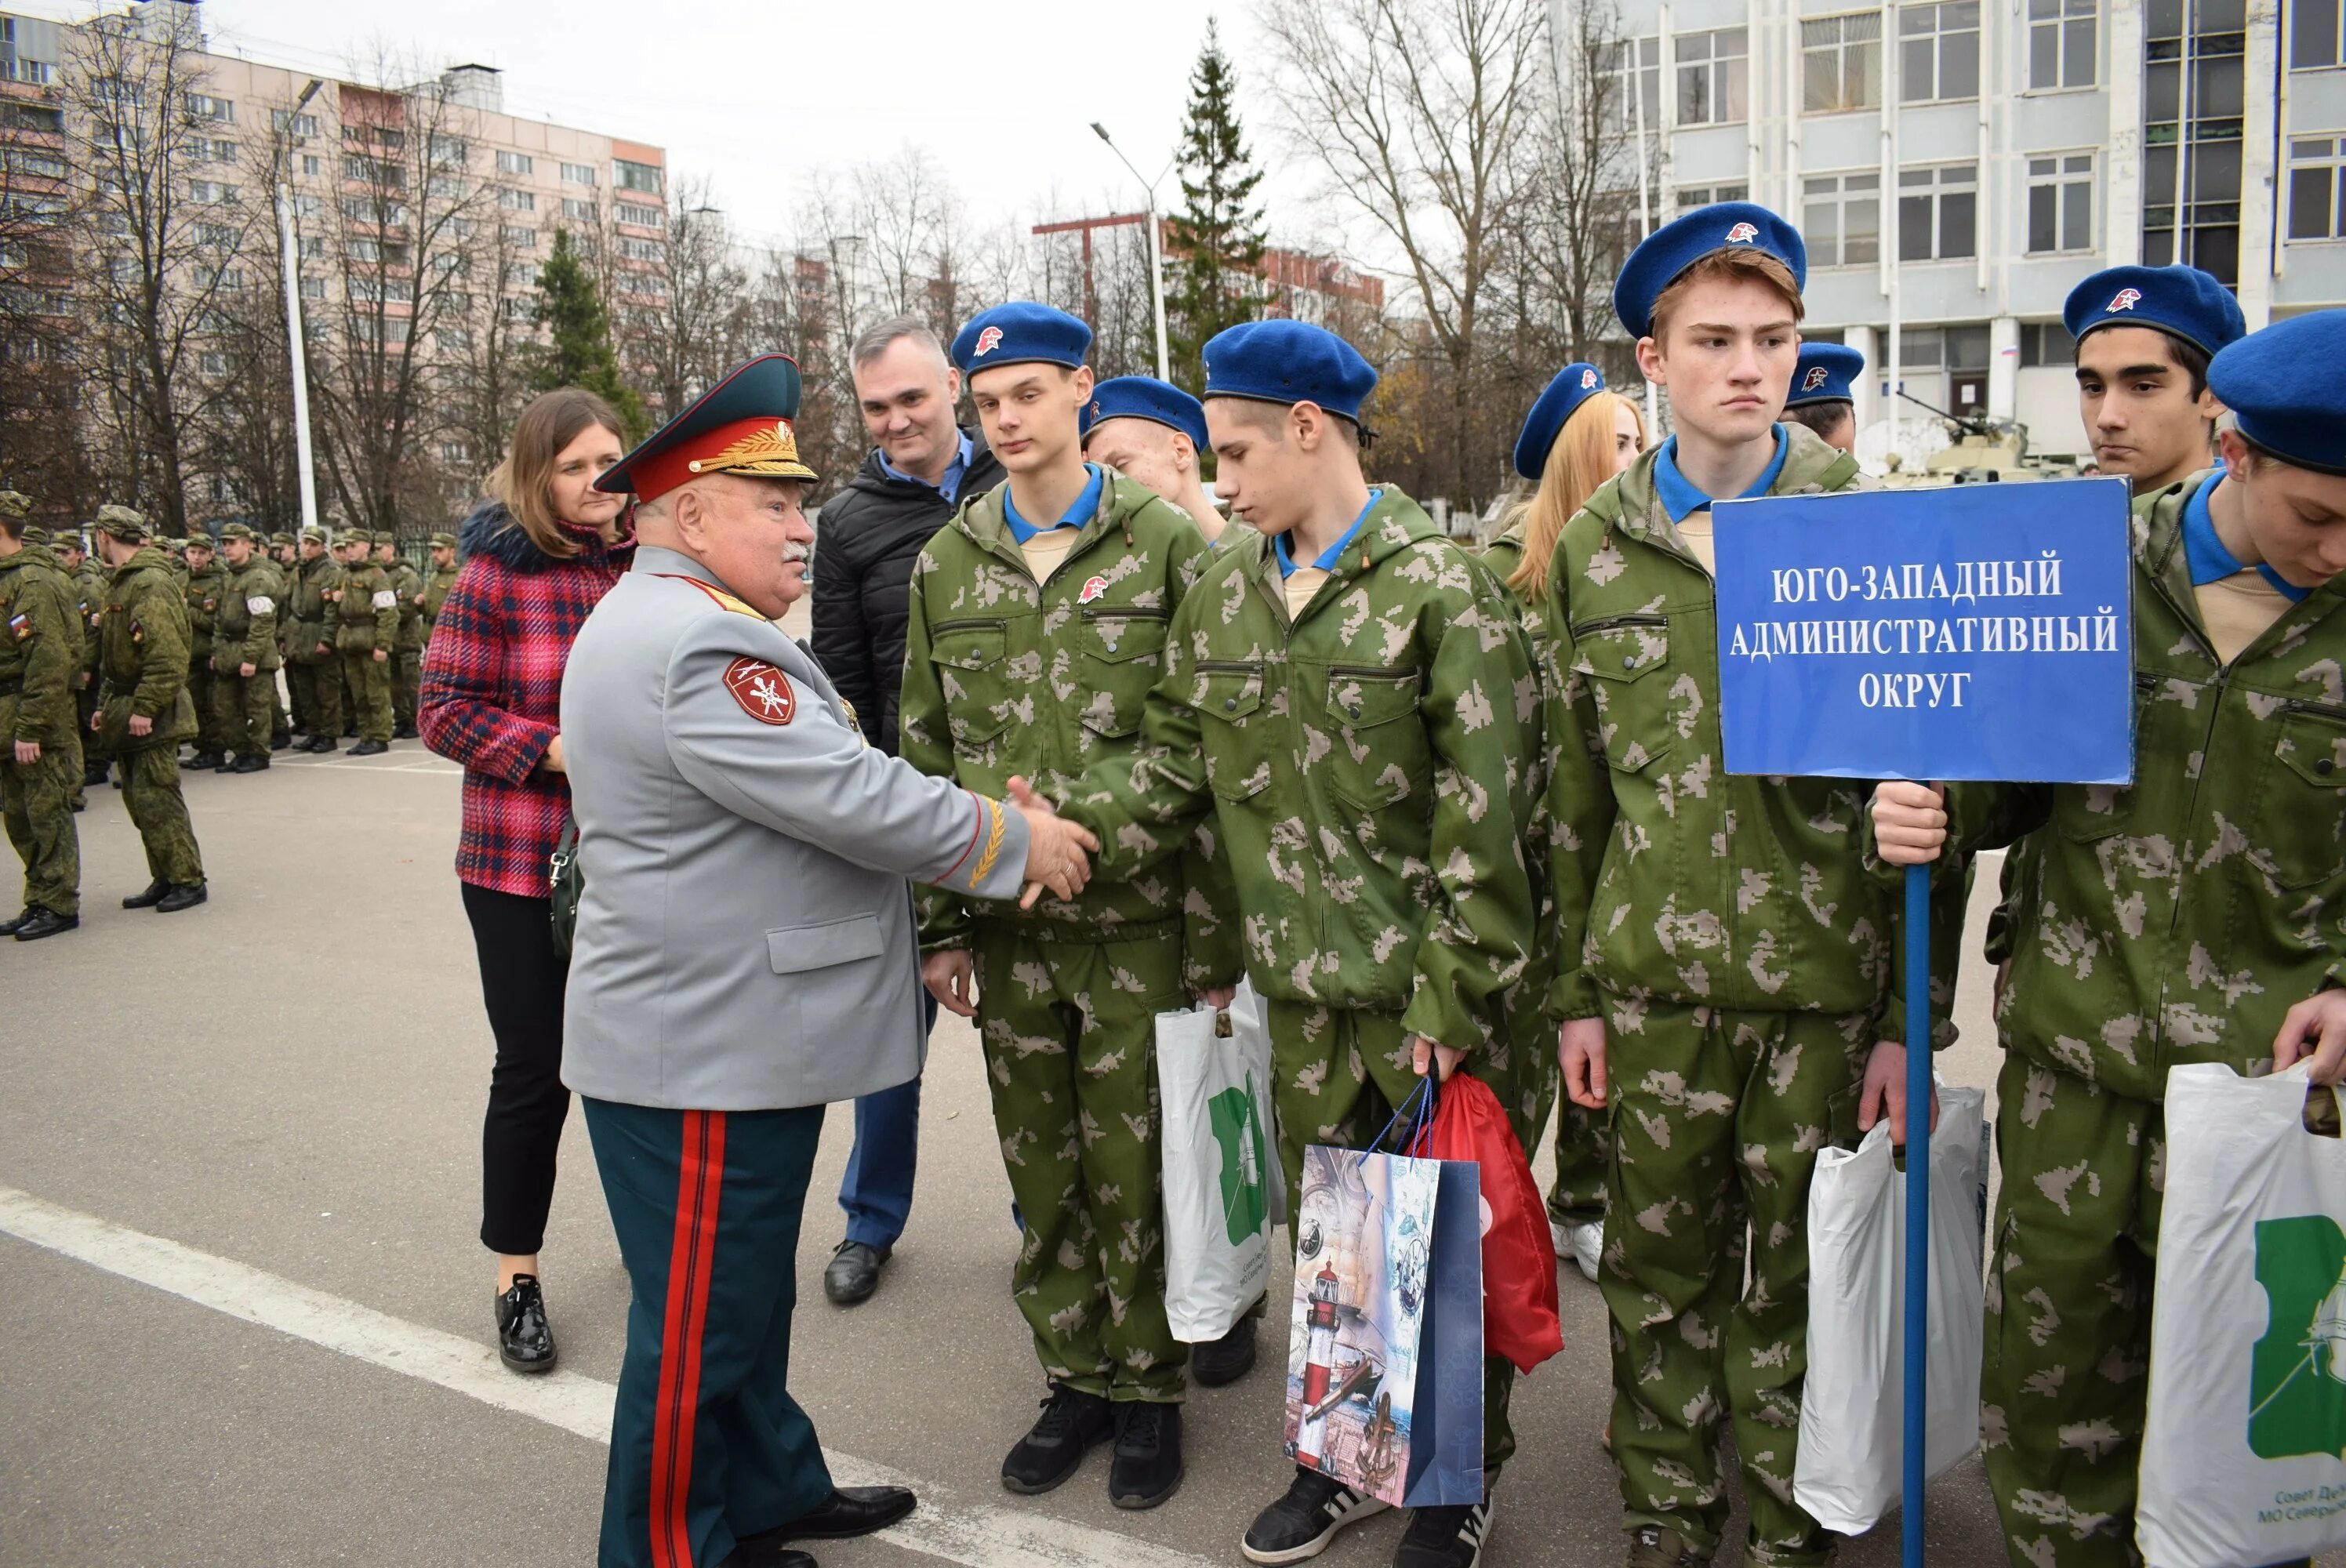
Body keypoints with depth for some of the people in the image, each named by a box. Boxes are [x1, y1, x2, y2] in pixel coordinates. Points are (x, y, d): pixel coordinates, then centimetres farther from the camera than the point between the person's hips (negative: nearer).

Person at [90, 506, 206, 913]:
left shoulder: (151, 584, -15)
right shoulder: (121, 583, 16)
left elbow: (168, 657, -23)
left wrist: (145, 708, -23)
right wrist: (106, 705, 17)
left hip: (150, 715, -10)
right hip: (126, 711, 10)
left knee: (155, 799, -7)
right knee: (138, 799, 12)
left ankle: (188, 881, 0)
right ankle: (165, 880, 19)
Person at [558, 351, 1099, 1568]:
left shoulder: (679, 625, 15)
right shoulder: (694, 644, -22)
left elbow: (822, 785, 15)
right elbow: (854, 801, -24)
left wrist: (979, 808, 4)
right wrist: (1013, 842, -11)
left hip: (738, 1040, 11)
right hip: (701, 1055, -11)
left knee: (750, 1292, 23)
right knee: (699, 1323, 5)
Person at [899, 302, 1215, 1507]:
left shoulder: (1165, 544, -3)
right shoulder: (946, 565, 8)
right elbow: (926, 755, 10)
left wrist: (1214, 913, -12)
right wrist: (939, 925, 6)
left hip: (1135, 920, -3)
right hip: (1005, 928, 4)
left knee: (1134, 1167, 7)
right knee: (1041, 1170, 13)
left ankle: (1148, 1388, 26)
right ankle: (1074, 1376, 31)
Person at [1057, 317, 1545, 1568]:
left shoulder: (1440, 588, -12)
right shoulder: (1222, 589, 6)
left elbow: (1483, 817, -14)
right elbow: (1177, 760, 8)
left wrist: (1451, 1000, -16)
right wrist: (1066, 830, -8)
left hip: (1436, 995, -5)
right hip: (1304, 994, 5)